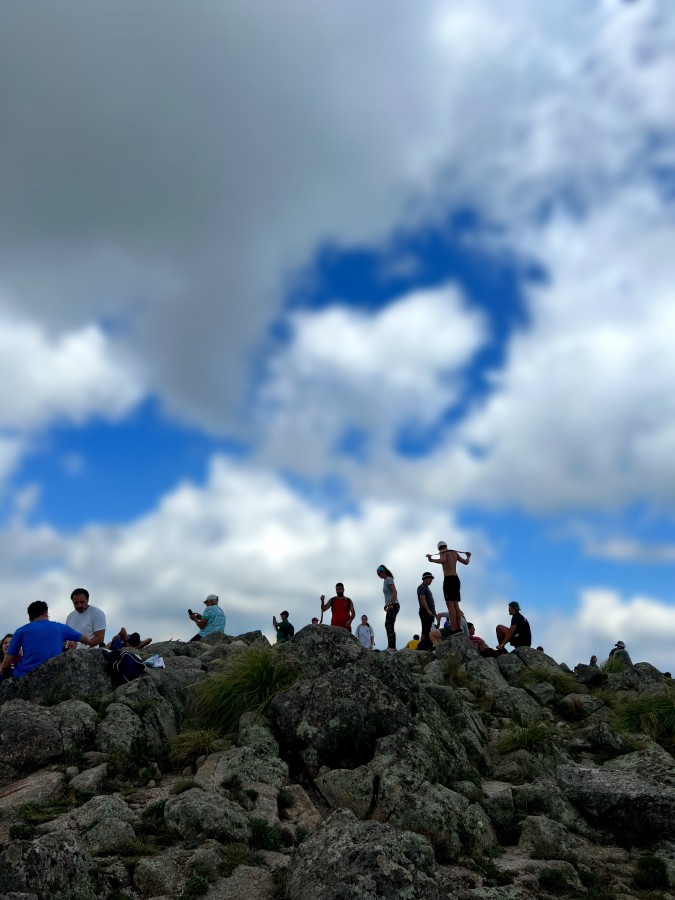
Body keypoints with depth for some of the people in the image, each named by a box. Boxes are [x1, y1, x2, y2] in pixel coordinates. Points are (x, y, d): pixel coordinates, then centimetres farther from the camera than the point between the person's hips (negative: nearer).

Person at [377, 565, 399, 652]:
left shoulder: (389, 579, -9)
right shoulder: (385, 580, 19)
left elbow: (395, 592, -19)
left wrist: (390, 604, -24)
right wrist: (386, 604, 22)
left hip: (393, 606, -10)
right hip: (391, 606, 10)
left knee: (389, 626, -14)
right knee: (389, 626, 10)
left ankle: (391, 647, -19)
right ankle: (392, 647, 12)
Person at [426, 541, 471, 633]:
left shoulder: (443, 552, -2)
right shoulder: (455, 552, 18)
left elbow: (443, 560, -25)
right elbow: (466, 562, 24)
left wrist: (431, 560, -19)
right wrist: (468, 556, 43)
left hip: (449, 579, -7)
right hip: (456, 579, 7)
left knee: (450, 605, -12)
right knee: (456, 605, 13)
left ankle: (454, 630, -20)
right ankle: (459, 628, 13)